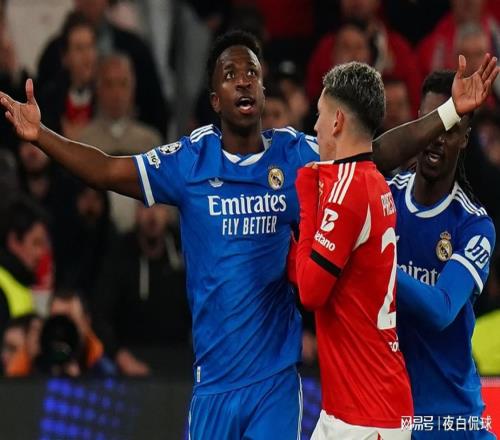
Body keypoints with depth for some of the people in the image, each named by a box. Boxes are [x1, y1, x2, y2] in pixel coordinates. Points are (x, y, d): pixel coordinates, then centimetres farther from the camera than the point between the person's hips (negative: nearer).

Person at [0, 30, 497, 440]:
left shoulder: (298, 155, 1)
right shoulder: (189, 161, 2)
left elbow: (378, 153, 0)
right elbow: (108, 171, 3)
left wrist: (449, 112, -9)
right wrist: (40, 135, -8)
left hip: (277, 377, -1)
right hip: (213, 381, 1)